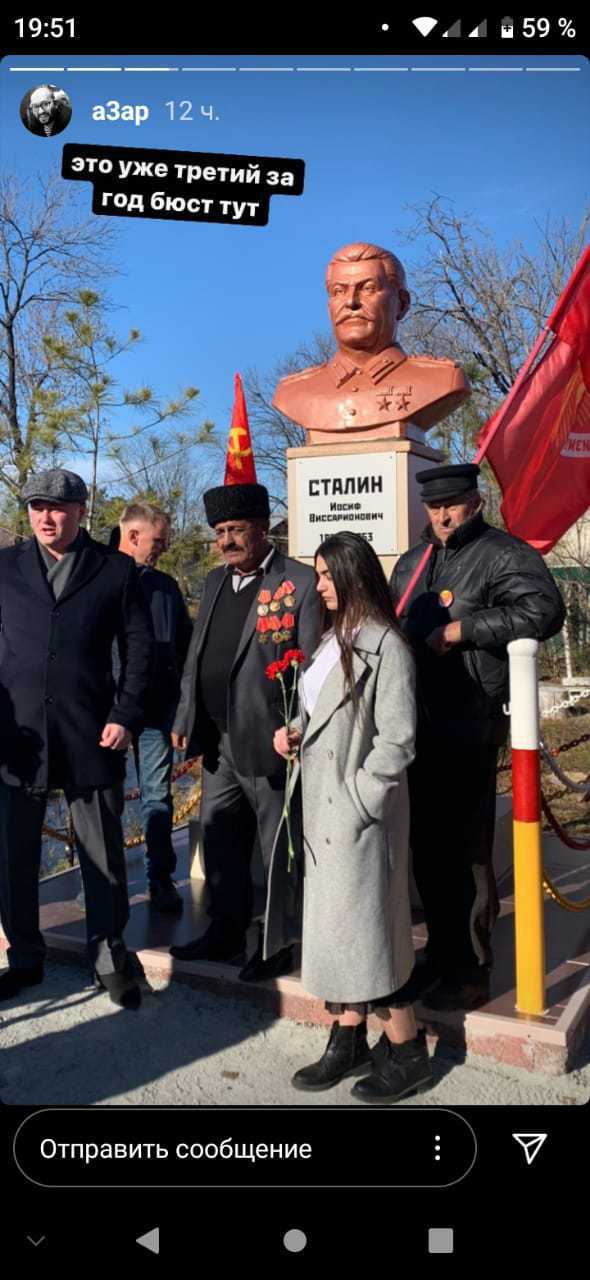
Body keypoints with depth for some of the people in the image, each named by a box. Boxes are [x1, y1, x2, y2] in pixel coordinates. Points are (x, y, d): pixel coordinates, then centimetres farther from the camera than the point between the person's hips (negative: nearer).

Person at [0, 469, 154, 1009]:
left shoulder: (116, 570, 2)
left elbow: (140, 649, 2)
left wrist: (126, 717, -6)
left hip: (91, 736, -2)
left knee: (104, 855, 8)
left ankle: (110, 957, 26)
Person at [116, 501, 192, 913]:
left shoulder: (165, 586, 11)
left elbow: (185, 645, 15)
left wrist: (182, 700, 7)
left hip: (157, 708, 4)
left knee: (158, 794, 8)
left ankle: (161, 878, 16)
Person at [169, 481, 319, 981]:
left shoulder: (301, 583, -10)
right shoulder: (216, 582, 14)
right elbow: (196, 657, 18)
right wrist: (186, 720, 14)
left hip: (270, 742, -7)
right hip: (219, 742, 8)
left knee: (279, 851, 6)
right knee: (219, 844, 18)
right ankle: (226, 932, 34)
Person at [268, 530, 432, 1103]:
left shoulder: (384, 645, -14)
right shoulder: (334, 638, 12)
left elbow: (395, 738, -17)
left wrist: (356, 802, -17)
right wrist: (295, 730, 2)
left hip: (356, 810, -8)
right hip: (320, 804, 8)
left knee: (361, 926, -1)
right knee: (333, 924, 14)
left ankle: (406, 1051, 16)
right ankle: (349, 1042, 27)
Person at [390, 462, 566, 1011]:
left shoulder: (503, 554, -6)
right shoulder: (411, 564, 18)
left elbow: (544, 610, -22)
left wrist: (463, 628, -19)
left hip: (469, 731, -7)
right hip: (417, 728, 8)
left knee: (464, 851, -1)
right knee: (425, 844, 15)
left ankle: (470, 971, 13)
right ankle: (439, 952, 31)